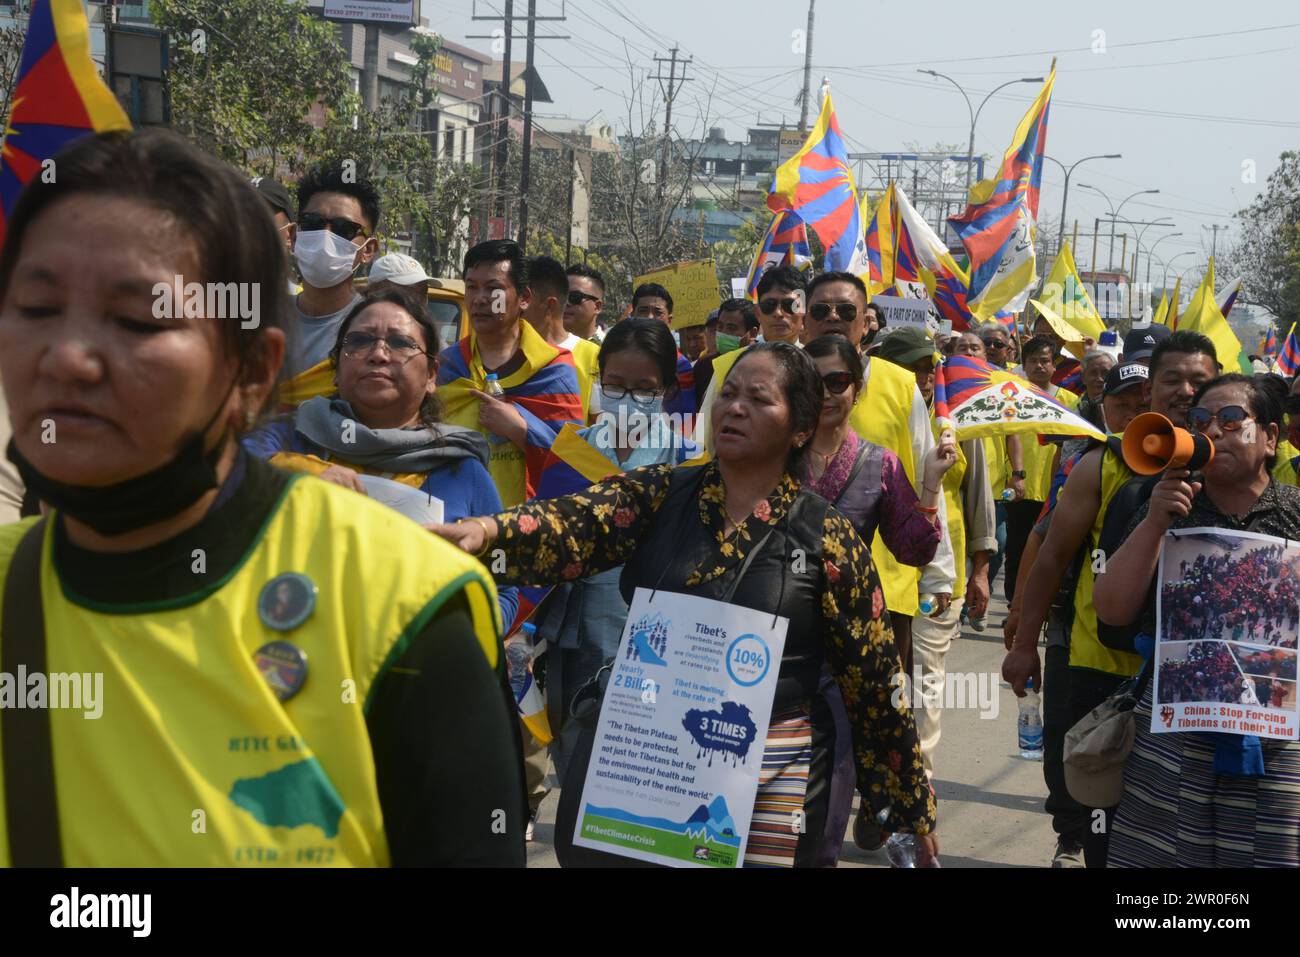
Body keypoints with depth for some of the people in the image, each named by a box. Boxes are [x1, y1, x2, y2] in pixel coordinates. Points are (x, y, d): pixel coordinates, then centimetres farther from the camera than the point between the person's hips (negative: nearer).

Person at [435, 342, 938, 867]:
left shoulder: (827, 537, -5)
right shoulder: (660, 493, 1)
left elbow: (873, 678, 0)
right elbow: (574, 523, -18)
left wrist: (913, 804, 4)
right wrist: (487, 530, -39)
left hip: (772, 774, -2)